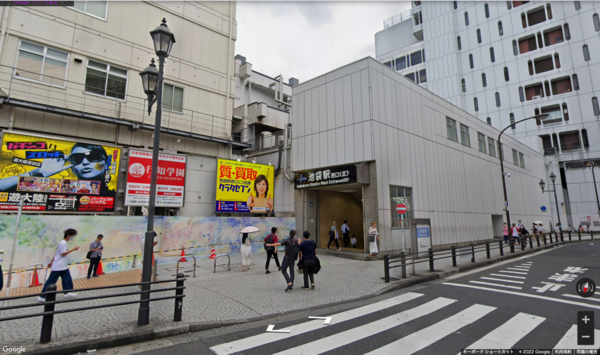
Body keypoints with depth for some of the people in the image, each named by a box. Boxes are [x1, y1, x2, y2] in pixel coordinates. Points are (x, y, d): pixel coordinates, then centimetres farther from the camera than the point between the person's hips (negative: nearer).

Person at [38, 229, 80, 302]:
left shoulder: (65, 243, 11)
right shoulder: (63, 243, -18)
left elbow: (56, 253, 17)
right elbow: (63, 254, -21)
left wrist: (52, 262, 21)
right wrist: (73, 249, -18)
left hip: (63, 266, 10)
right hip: (58, 266, -10)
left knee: (67, 278, 11)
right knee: (51, 281, -2)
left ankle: (67, 292, 19)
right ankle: (42, 296, 6)